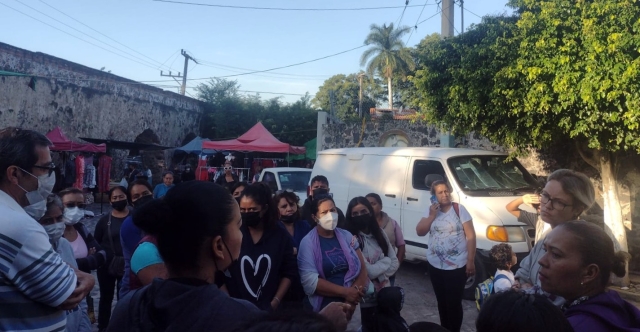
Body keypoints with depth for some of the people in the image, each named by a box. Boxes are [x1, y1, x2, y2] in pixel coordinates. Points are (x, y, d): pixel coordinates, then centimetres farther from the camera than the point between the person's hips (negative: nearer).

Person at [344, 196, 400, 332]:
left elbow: (395, 262, 3)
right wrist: (386, 262, -8)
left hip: (385, 291, 6)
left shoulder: (379, 233, 2)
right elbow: (366, 271, -22)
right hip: (368, 296, -6)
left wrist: (379, 273, -12)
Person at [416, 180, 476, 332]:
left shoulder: (459, 209, -8)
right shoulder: (431, 211, 4)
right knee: (442, 302, 16)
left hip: (457, 267, -4)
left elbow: (471, 236, -9)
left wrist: (470, 261, -12)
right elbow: (419, 232, -1)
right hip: (435, 266, 4)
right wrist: (432, 215, -13)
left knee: (454, 303, 0)